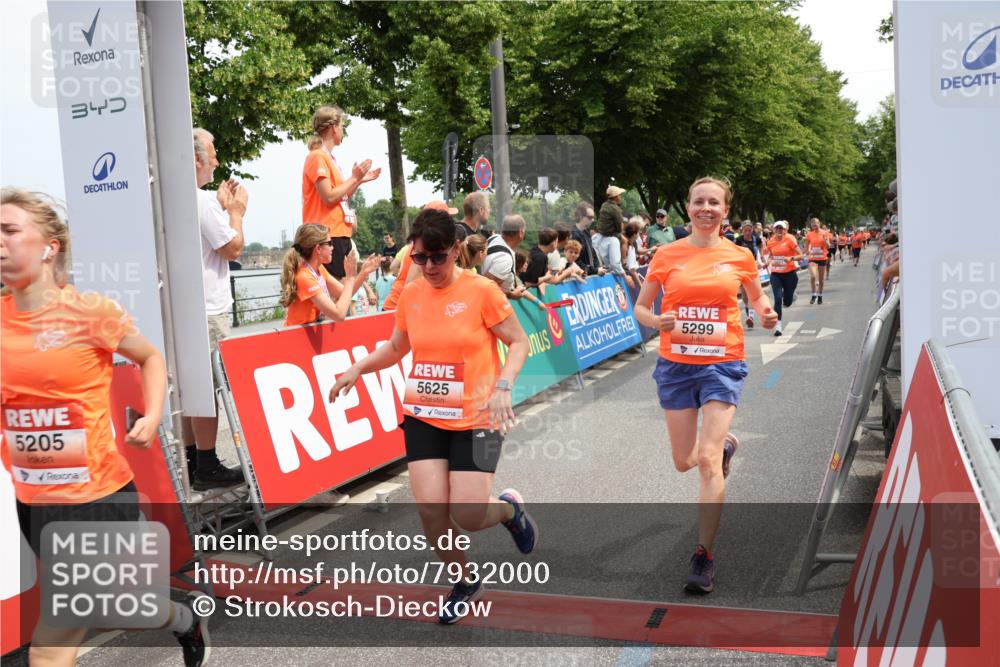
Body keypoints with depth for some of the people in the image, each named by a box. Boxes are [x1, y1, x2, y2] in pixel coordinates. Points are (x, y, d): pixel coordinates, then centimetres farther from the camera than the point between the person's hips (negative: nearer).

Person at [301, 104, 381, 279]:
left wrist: (359, 181, 14)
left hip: (340, 233, 10)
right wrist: (354, 178, -8)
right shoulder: (317, 157, -9)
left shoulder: (329, 158, 19)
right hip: (328, 235, -9)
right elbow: (329, 197, -17)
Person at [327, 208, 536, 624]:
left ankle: (509, 509, 28)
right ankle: (467, 582, 23)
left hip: (475, 419, -4)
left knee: (467, 517, -10)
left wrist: (502, 387, -21)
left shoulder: (481, 291, -10)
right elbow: (396, 347, 19)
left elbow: (518, 342, -5)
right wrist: (359, 369, 4)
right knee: (430, 510, -6)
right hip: (423, 417, 4)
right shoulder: (410, 295, 3)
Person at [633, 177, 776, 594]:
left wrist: (766, 314, -4)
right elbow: (640, 307, 6)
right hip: (676, 364, 2)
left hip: (722, 364, -2)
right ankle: (725, 444, 48)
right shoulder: (667, 255, 0)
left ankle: (704, 557, 0)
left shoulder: (739, 257, 1)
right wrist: (658, 322, -16)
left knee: (708, 462, -10)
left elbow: (757, 296, 18)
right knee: (684, 462, 12)